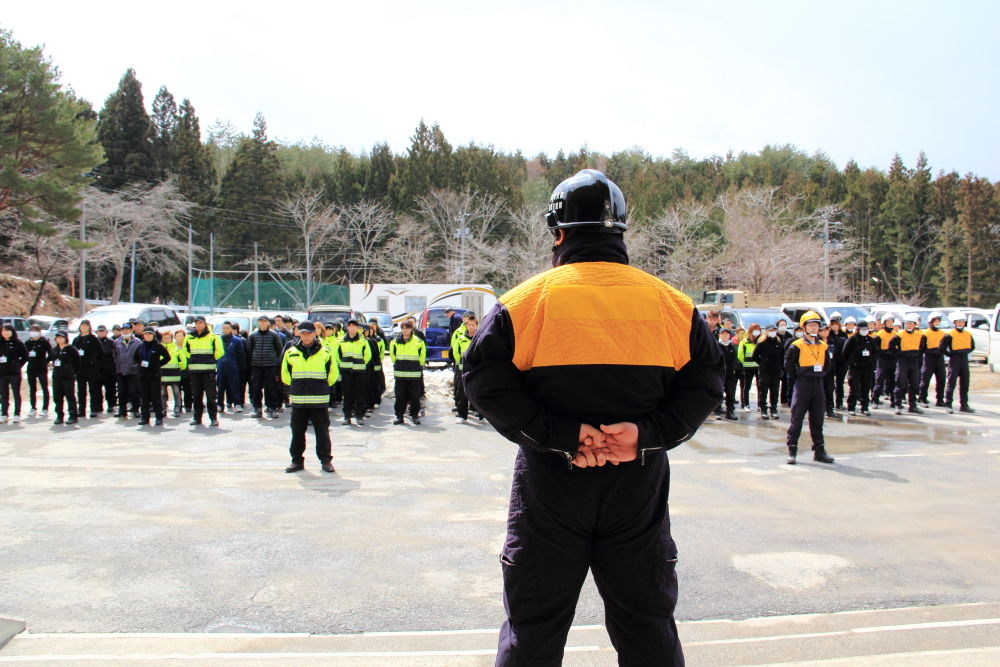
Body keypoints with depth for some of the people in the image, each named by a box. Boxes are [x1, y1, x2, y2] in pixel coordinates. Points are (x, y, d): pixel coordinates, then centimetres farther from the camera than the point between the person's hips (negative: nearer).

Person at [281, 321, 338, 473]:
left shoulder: (325, 353, 0)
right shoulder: (290, 353, 5)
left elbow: (333, 374, 10)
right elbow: (285, 375, 16)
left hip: (319, 400, -2)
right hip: (298, 400, 2)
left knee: (322, 431, 2)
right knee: (297, 431, 8)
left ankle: (326, 460, 12)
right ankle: (297, 460, 19)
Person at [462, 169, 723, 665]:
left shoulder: (529, 298, -6)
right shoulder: (670, 302, 2)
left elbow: (483, 378, -13)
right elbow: (705, 381, -1)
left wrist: (558, 434, -16)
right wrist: (649, 433, -10)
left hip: (551, 483, -2)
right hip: (639, 489, 2)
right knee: (648, 627, 19)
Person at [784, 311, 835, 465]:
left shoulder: (823, 346, 10)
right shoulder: (797, 346, -8)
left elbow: (826, 364, 21)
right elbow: (788, 364, -5)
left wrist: (820, 375, 9)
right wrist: (797, 378, -2)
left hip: (818, 384, 5)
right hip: (802, 385, -5)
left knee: (817, 419, 10)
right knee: (796, 419, -3)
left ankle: (819, 451, 18)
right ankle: (792, 451, 3)